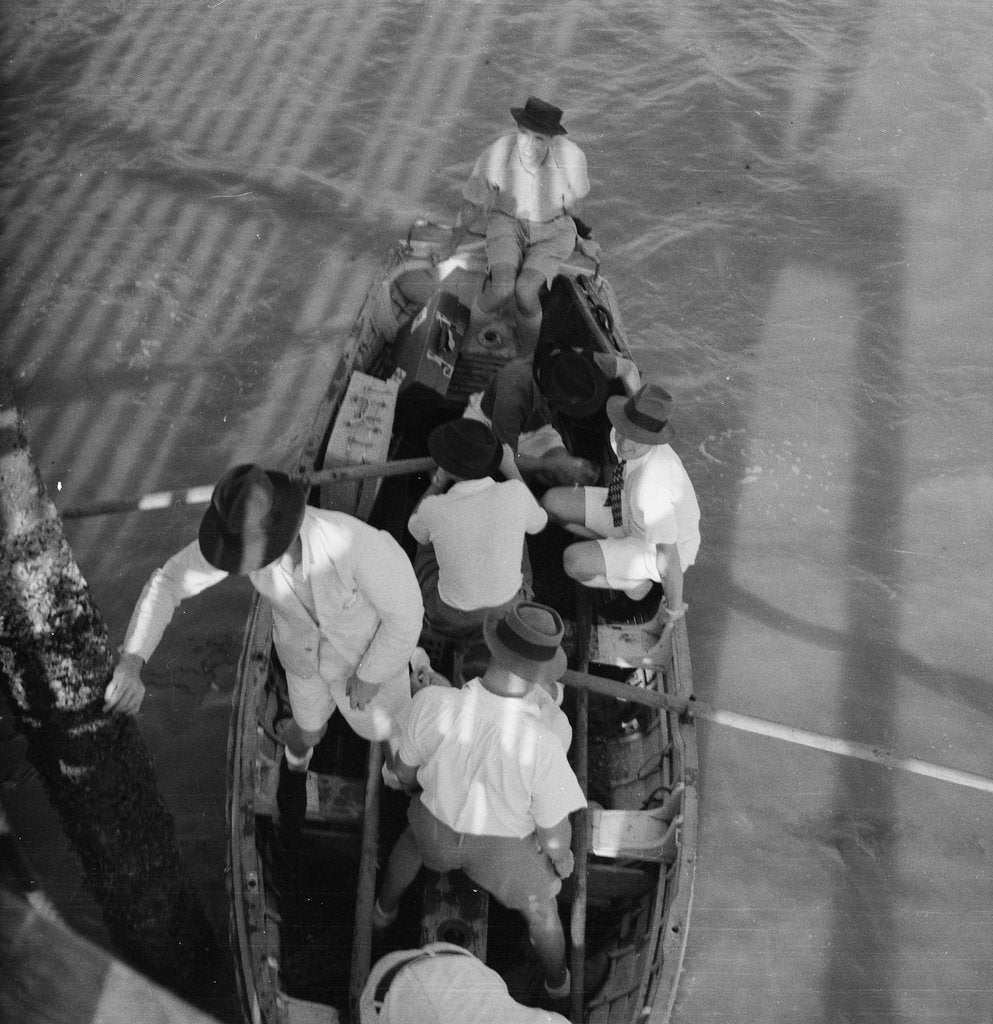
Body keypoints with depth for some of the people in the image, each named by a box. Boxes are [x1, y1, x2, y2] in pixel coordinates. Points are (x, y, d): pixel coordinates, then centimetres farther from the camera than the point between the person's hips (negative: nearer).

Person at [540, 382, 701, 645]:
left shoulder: (651, 490, -42)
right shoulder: (620, 436, -20)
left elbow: (669, 556, -31)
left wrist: (672, 612, -15)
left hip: (661, 546, -7)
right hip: (631, 515, 7)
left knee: (573, 561, -27)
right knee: (551, 502, -2)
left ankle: (634, 581, 3)